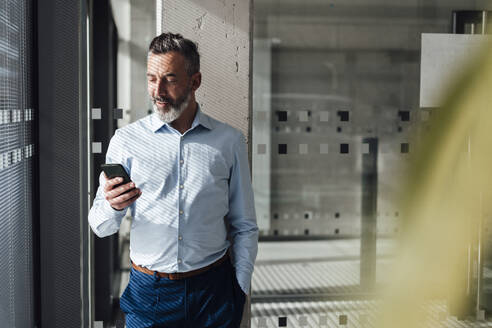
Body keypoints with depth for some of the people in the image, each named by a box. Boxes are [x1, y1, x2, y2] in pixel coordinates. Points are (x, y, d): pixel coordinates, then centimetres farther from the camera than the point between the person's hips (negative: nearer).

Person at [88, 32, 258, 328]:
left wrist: (240, 288, -1)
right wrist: (113, 206, -23)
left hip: (213, 289, 1)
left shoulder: (229, 141, 1)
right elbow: (101, 227, -2)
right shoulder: (127, 140, -1)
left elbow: (244, 226, 5)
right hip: (148, 290, 0)